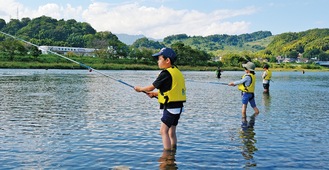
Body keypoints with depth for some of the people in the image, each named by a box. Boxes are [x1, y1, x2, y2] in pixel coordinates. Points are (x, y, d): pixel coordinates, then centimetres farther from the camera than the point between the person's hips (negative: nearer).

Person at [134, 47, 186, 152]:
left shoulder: (166, 73, -14)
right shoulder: (177, 72, 13)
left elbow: (151, 87, -6)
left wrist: (140, 89, 12)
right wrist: (156, 94, 20)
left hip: (170, 107, -9)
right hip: (178, 107, 9)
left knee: (163, 131, -6)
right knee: (171, 132, 15)